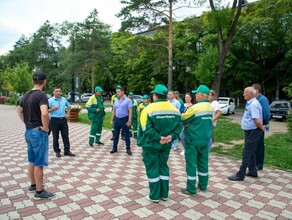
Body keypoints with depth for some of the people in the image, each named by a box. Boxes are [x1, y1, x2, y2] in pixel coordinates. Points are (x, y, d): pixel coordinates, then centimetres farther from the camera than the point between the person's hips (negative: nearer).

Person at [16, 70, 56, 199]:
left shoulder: (26, 95, 9)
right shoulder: (41, 95, -19)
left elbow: (19, 111, 23)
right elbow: (44, 113, -36)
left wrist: (27, 123, 18)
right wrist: (45, 128, -22)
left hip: (28, 131, 9)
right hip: (38, 133, -9)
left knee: (32, 161, 20)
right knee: (39, 163, 1)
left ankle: (33, 185, 34)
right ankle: (39, 192, 11)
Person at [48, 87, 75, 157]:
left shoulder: (64, 99, 8)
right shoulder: (50, 100, -6)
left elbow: (68, 107, 24)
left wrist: (67, 114, 12)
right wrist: (53, 109, -24)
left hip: (63, 120, 4)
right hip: (54, 120, -4)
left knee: (65, 136, 6)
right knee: (55, 137, 5)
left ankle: (67, 151, 15)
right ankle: (57, 151, 18)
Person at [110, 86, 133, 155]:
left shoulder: (128, 100, -6)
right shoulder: (116, 100, 11)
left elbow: (130, 111, -10)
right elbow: (113, 111, 15)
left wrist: (129, 121, -17)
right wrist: (112, 120, 10)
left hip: (124, 119, -5)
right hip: (116, 119, 5)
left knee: (126, 135, 3)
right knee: (116, 135, 11)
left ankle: (128, 149, 12)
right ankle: (114, 148, 23)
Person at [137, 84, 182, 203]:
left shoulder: (149, 109, -14)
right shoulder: (174, 109, 4)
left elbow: (147, 128, -22)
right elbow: (179, 125, -1)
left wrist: (158, 138, -18)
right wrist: (171, 136, -10)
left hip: (151, 144, -5)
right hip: (166, 144, 5)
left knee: (152, 168, 8)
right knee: (163, 167, 19)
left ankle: (154, 196, 19)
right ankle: (164, 194, 27)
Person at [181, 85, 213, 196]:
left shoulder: (194, 108, -20)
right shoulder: (210, 107, 6)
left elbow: (182, 120, -11)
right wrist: (189, 123, 1)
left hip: (193, 141, -7)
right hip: (205, 140, 8)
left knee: (191, 164, 3)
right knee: (203, 163, 17)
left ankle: (191, 189, 11)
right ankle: (203, 185, 29)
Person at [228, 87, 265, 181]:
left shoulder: (253, 104, -22)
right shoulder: (250, 103, 10)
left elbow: (257, 121, -27)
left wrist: (262, 129, -12)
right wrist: (261, 128, 18)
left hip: (252, 132, -10)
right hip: (250, 132, 10)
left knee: (247, 153, -4)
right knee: (251, 152, 18)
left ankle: (240, 175, 3)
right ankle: (252, 172, 31)